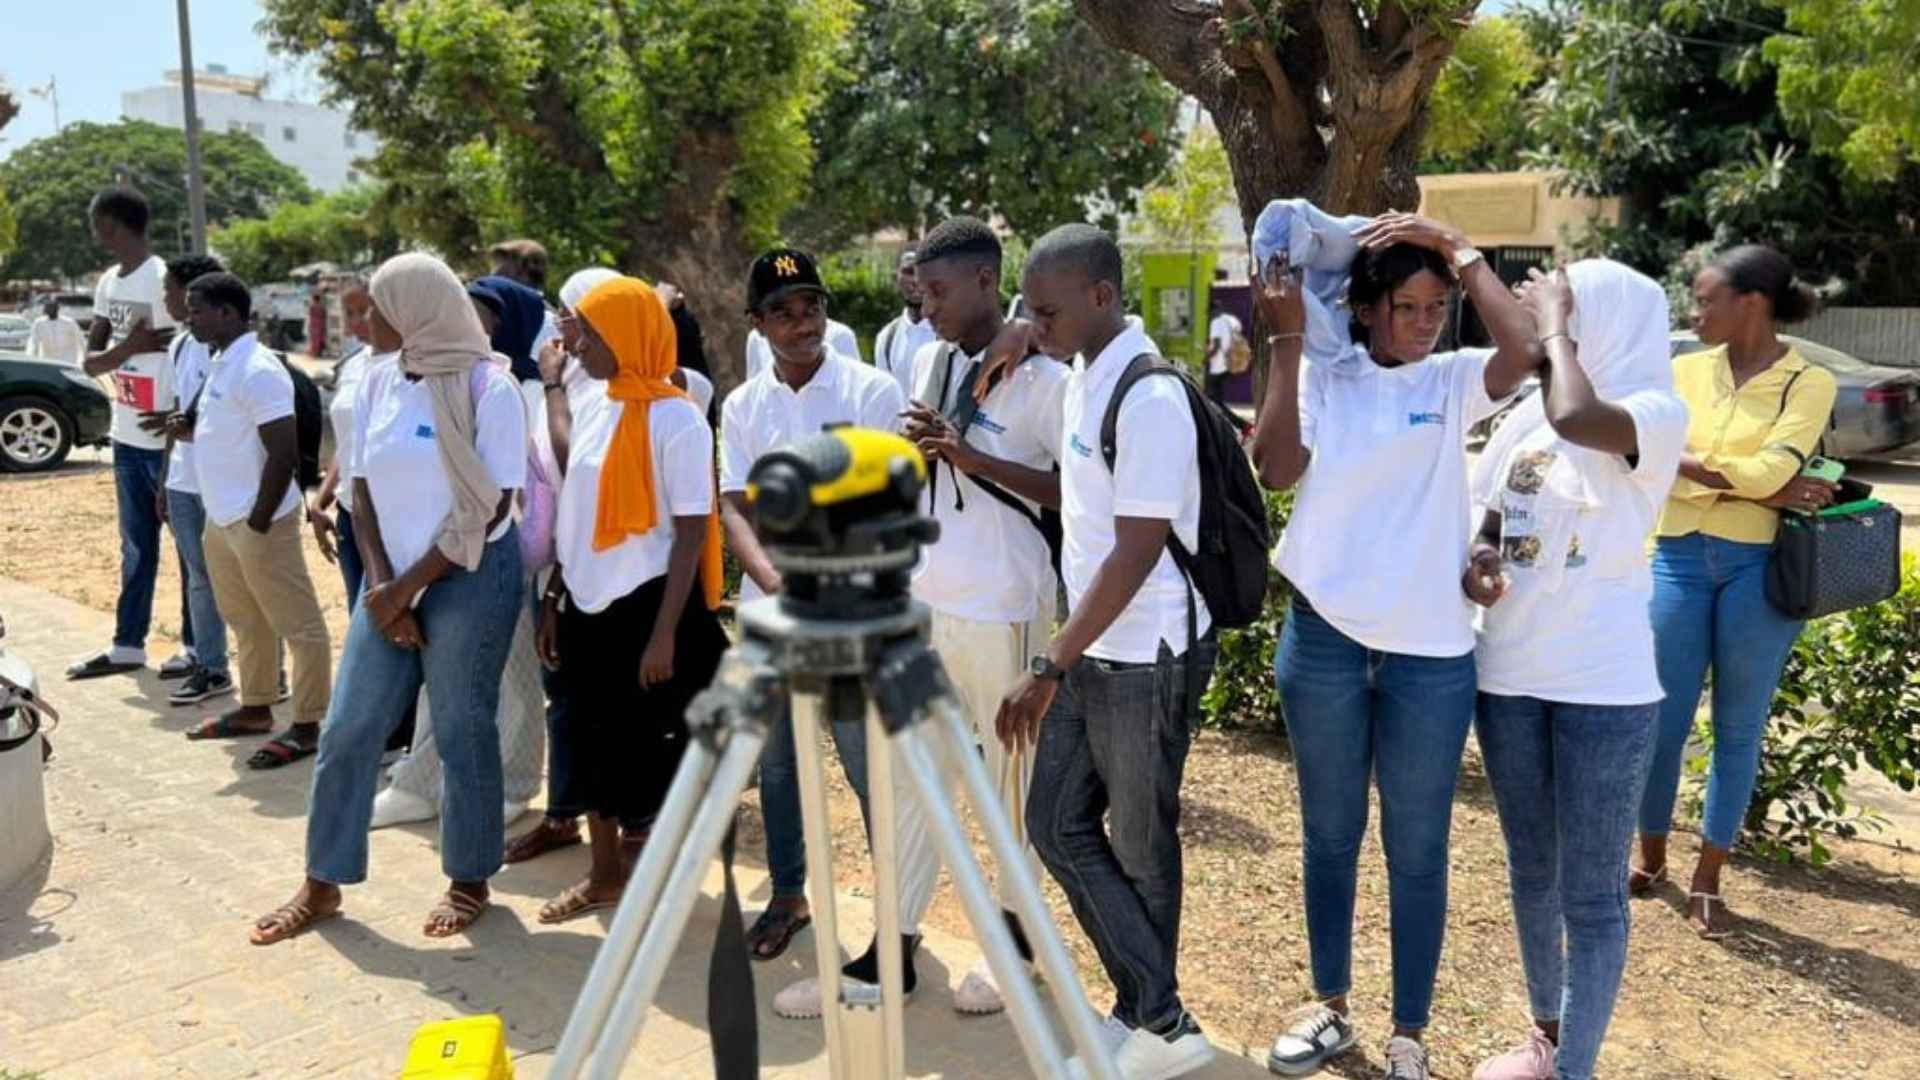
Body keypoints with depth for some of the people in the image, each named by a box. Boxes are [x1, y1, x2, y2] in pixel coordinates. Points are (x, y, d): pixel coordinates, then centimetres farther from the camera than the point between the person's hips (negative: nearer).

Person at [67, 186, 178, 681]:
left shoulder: (161, 280, -14)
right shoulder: (108, 283, 11)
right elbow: (90, 362, 9)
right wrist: (129, 347, -14)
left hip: (167, 441, -8)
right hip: (126, 438, 8)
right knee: (136, 548, 15)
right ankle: (127, 646, 23)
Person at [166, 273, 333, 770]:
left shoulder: (258, 370, -18)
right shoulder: (220, 363, 12)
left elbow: (284, 455, -22)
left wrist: (258, 524, -19)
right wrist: (190, 430, 4)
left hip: (255, 521, -10)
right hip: (220, 519, 10)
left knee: (297, 625, -2)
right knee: (245, 621, 20)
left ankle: (308, 725, 3)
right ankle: (255, 708, 33)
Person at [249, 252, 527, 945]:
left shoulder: (488, 387, -13)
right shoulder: (379, 383, 5)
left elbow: (489, 509, -15)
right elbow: (365, 493, 7)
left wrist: (406, 588, -13)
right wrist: (381, 583, -6)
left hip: (470, 579, -6)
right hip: (393, 579, 6)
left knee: (462, 733, 4)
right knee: (348, 730, 7)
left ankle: (469, 880, 22)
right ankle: (323, 883, 22)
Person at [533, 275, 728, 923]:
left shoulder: (675, 418, -13)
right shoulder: (596, 414, 9)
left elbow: (693, 529, -16)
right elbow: (575, 517, 14)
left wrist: (665, 632, -19)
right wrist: (553, 600, 12)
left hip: (645, 605, -7)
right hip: (589, 607, 7)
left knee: (649, 747, 4)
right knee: (594, 742, 15)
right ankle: (605, 874, 31)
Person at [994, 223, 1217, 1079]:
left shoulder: (1148, 398, -21)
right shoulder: (1078, 380, 7)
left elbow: (1136, 554, -23)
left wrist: (1048, 668, -22)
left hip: (1146, 654, -9)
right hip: (1092, 648, 9)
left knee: (1138, 846, 6)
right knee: (1057, 826, 12)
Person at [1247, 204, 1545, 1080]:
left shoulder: (1454, 381, 1)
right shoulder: (1321, 376, 1)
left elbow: (1526, 349, -20)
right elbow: (1277, 469, -14)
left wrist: (1456, 248, -12)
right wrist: (1285, 341, -14)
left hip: (1430, 651, -1)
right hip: (1323, 640, 1)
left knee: (1417, 852, 9)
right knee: (1329, 836, 15)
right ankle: (1330, 1007, 33)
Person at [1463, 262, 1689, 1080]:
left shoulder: (1656, 416, -11)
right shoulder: (1528, 416, 6)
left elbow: (1578, 418, -34)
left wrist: (1554, 325, -17)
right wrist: (1474, 563, -6)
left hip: (1604, 685, -6)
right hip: (1510, 676, 6)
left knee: (1591, 892, 4)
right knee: (1531, 871, 19)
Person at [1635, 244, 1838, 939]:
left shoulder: (1808, 382, -2)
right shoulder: (1687, 371, 6)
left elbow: (1773, 468, -17)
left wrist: (1694, 464, -8)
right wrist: (1760, 489, -13)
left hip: (1760, 566, -2)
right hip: (1681, 558, 2)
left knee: (1739, 727, 8)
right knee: (1664, 718, 6)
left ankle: (1708, 880, 21)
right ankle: (1650, 858, 27)